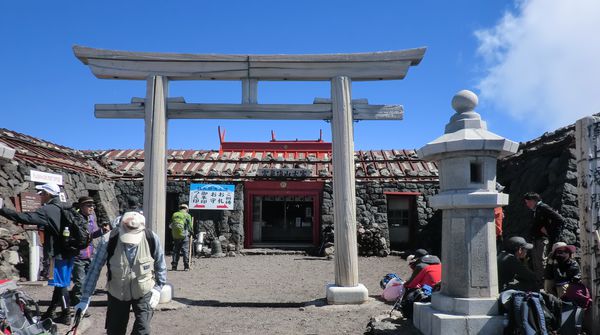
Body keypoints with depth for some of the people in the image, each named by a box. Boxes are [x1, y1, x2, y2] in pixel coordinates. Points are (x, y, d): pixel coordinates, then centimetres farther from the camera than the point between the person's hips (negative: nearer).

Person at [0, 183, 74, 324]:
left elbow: (26, 217, -26)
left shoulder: (48, 210, -16)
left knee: (61, 285, 0)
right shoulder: (62, 209, 11)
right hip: (66, 252, 9)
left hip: (58, 254, -9)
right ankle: (50, 312, 26)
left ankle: (66, 315, 8)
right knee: (59, 284, 15)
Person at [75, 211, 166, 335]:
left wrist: (158, 288, -6)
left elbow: (160, 266, -4)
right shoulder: (108, 241, -24)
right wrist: (85, 299, -12)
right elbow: (94, 269, -15)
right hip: (117, 293, 1)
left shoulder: (152, 239, -21)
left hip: (144, 292, 0)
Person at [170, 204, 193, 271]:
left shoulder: (174, 215, 12)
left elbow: (171, 225, 14)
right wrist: (192, 232, 14)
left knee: (175, 251, 10)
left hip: (175, 236, 4)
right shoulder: (187, 215, -2)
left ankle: (174, 266, 9)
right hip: (184, 236, -4)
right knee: (185, 251, 0)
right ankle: (186, 267, -2)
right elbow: (190, 226, -2)